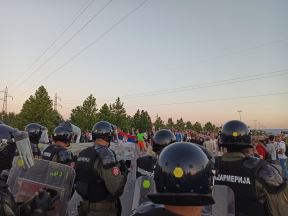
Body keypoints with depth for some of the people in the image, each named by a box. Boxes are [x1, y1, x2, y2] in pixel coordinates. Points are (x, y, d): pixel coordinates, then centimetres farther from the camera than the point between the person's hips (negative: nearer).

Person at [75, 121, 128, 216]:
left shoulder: (82, 153, 2)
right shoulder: (106, 155, -23)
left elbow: (77, 180, 12)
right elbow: (115, 187, -28)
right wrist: (124, 172, -12)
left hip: (85, 206, 7)